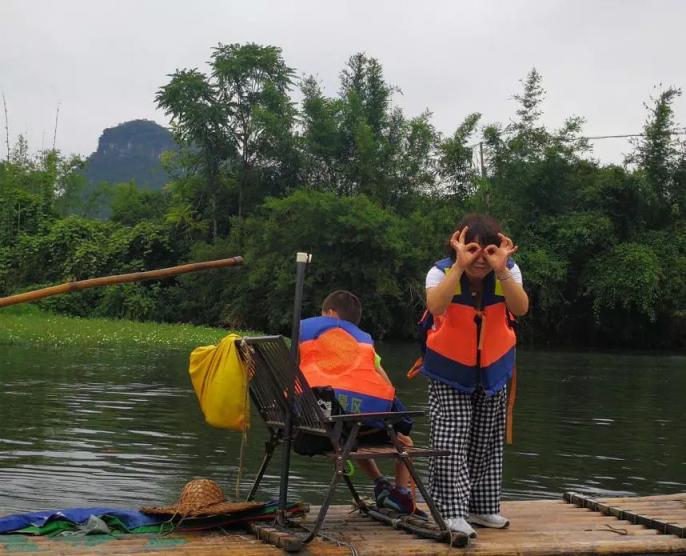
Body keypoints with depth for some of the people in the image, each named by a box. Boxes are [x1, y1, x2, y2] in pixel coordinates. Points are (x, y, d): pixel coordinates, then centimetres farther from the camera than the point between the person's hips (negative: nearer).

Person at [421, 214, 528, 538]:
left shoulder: (508, 271, -12)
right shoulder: (442, 272, -19)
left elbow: (521, 309, -30)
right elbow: (435, 306, -41)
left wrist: (500, 270, -41)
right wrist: (461, 265, -46)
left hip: (493, 368, 3)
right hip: (449, 370, -3)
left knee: (487, 442, 12)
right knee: (450, 441, -11)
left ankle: (482, 507, 25)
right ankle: (451, 511, -5)